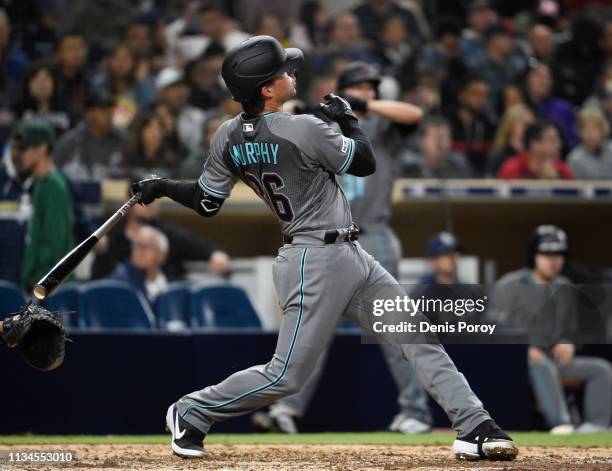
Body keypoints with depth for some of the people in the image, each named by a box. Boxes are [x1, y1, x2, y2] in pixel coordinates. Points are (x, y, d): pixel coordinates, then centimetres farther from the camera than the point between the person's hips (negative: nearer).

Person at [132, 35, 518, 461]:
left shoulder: (228, 137, 2)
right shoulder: (304, 130, -21)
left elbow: (207, 202, 7)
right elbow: (366, 163, -7)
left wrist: (162, 187, 22)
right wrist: (348, 118, 9)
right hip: (317, 262, -9)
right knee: (286, 376, -4)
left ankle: (475, 428, 1)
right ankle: (190, 413, 12)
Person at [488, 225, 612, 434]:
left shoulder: (564, 289, 16)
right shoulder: (509, 286, -2)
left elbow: (571, 329, 23)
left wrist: (568, 344, -2)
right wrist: (524, 350, -23)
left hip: (553, 359, 6)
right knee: (543, 367, -39)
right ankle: (561, 424, -53)